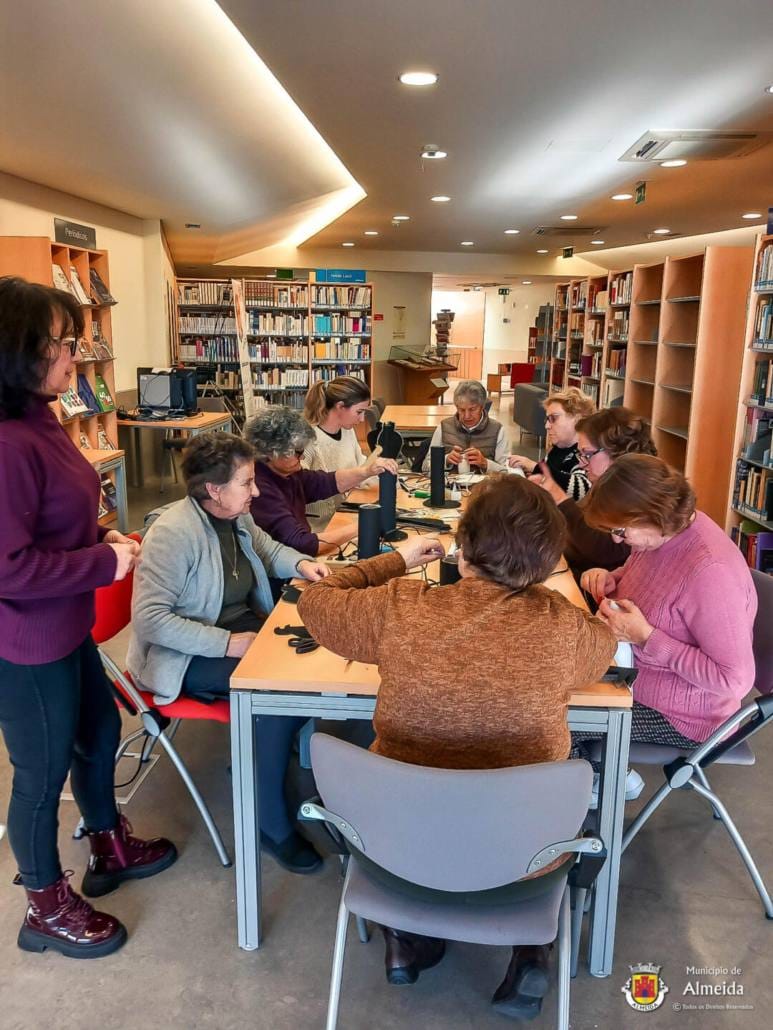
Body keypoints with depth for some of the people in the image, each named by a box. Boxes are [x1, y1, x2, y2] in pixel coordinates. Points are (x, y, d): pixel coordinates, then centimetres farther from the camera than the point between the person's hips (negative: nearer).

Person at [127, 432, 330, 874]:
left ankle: (272, 754, 9)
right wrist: (227, 643, -29)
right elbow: (150, 618, -27)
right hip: (188, 655, -8)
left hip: (242, 628, 8)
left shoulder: (237, 516, 1)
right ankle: (272, 825, -11)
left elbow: (265, 547, 22)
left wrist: (300, 563, 0)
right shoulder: (173, 533, -25)